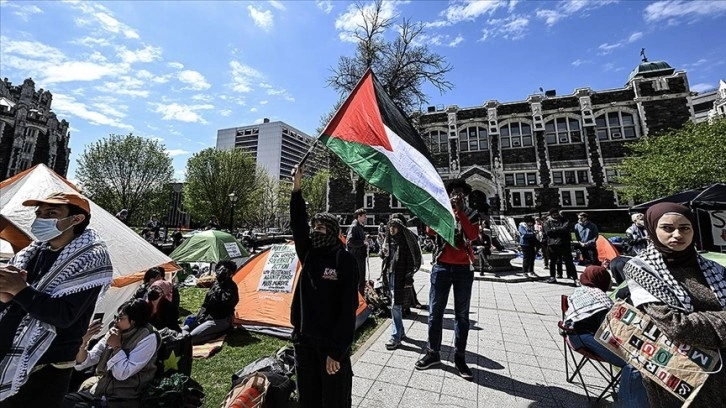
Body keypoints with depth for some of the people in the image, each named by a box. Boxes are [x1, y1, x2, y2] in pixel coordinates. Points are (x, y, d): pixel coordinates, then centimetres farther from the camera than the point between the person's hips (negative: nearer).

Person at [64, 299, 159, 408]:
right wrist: (84, 342, -12)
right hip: (98, 390, 6)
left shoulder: (148, 338, -17)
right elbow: (81, 364, 4)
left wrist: (116, 346, -16)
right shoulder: (114, 333, 3)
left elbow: (122, 374, -19)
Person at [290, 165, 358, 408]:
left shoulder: (345, 261, -16)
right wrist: (296, 188, -15)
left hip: (332, 343, -5)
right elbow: (297, 224, -8)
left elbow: (348, 309, -17)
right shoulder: (308, 254, 2)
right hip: (304, 338, 6)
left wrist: (337, 350, -16)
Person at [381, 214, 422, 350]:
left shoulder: (406, 240, -11)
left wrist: (409, 277, -16)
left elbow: (412, 260, -12)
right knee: (397, 305, 16)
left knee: (396, 306, -5)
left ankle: (396, 337, 6)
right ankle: (401, 331, 32)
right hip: (390, 275, 7)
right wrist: (384, 273, 13)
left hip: (401, 277, -6)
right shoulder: (388, 239, 9)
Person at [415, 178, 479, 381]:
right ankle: (433, 352, 20)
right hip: (441, 266, 0)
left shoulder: (471, 214, 7)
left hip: (463, 268, 1)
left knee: (462, 313, 8)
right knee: (435, 311, 5)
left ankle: (459, 357, 20)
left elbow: (473, 235, -12)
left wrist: (460, 211, -15)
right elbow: (430, 230, -12)